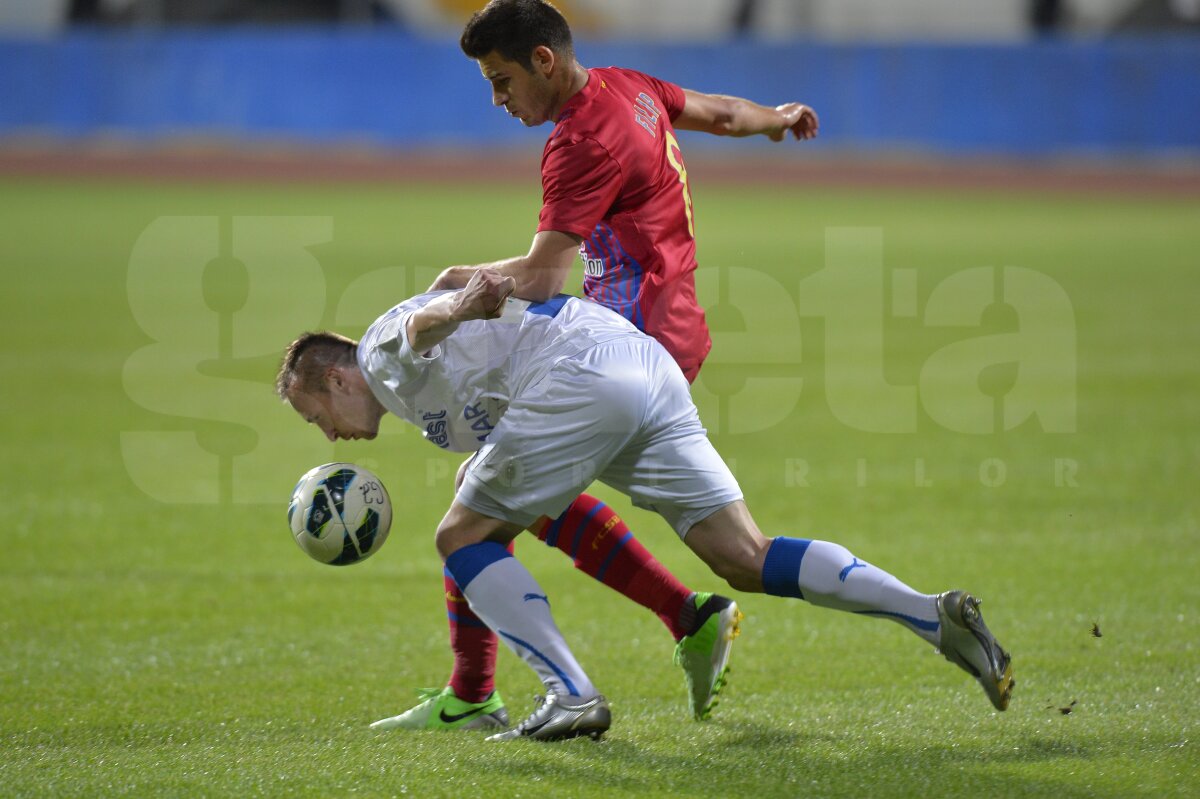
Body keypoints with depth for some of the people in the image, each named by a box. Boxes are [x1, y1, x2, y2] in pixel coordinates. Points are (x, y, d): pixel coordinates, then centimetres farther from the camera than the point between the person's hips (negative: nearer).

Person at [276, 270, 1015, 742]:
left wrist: (459, 306, -38)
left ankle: (573, 697, -8)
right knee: (745, 559, 1)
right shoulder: (424, 396, 34)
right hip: (649, 366, 9)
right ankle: (936, 615, -12)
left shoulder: (384, 352, 8)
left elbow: (422, 322, -18)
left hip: (584, 370, -9)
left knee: (463, 536, 2)